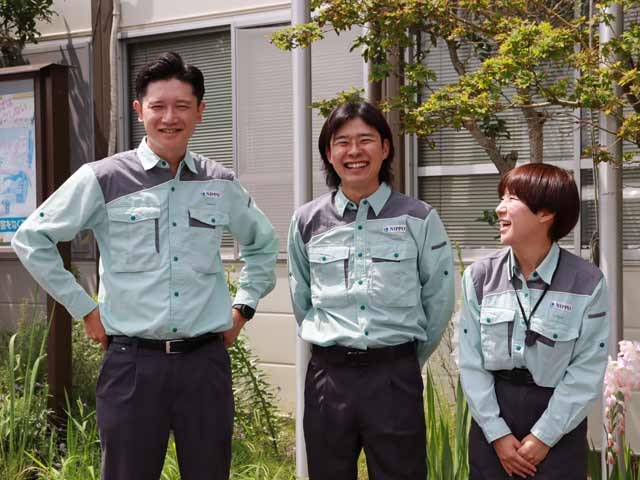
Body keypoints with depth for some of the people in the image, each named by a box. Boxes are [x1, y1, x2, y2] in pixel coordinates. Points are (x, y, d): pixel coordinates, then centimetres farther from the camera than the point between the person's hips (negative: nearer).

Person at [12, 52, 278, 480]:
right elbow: (32, 239, 4)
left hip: (206, 360, 3)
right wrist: (84, 309, 2)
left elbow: (263, 243, 26)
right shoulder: (103, 179, -3)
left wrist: (243, 307, 14)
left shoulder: (221, 184, 8)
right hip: (132, 361, -2)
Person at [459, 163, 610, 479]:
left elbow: (587, 370, -10)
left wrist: (543, 436, -13)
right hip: (493, 413, 2)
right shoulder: (479, 276, -2)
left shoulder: (587, 283, -9)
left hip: (558, 420, -2)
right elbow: (471, 362, -3)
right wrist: (497, 433, -9)